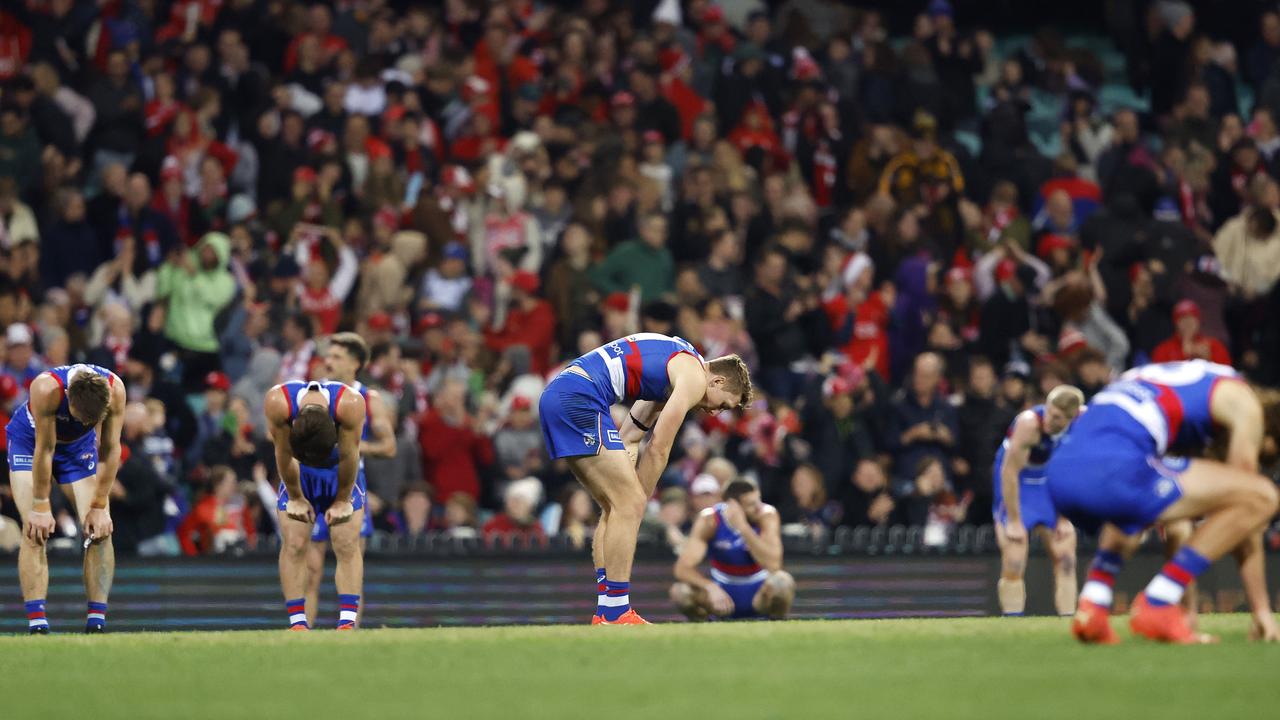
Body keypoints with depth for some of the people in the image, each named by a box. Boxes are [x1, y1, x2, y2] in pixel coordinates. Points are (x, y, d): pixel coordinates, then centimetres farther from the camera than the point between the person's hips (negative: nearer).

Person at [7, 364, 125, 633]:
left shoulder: (115, 389, -31)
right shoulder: (46, 388, -40)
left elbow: (109, 450, -21)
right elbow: (44, 450, -32)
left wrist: (99, 507, -18)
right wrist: (41, 507, -25)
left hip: (79, 445, 3)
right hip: (29, 441, -3)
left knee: (100, 529, -11)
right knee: (35, 530, -17)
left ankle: (97, 621, -8)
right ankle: (36, 622, -20)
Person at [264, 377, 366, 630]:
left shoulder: (351, 404, -38)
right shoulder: (277, 403, -36)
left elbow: (348, 457, -24)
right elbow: (284, 455, -21)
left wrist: (342, 501, -13)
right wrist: (296, 498, -10)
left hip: (341, 473, -1)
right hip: (298, 474, 1)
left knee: (347, 545, -9)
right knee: (293, 545, -8)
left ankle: (347, 621, -11)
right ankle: (297, 622, -5)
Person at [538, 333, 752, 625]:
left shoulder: (676, 364, 27)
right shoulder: (695, 376, -2)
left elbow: (629, 439, 23)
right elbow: (658, 449, -6)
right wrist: (640, 501, 3)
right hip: (579, 398, -10)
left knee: (616, 507, 14)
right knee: (629, 504, -10)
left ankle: (606, 611, 11)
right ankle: (616, 614, -11)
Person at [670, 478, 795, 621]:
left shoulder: (766, 515, -18)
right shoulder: (709, 520, -16)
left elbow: (773, 565, -32)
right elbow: (683, 568, -23)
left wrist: (743, 527, -37)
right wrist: (711, 588, -42)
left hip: (758, 592, -1)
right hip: (725, 592, 1)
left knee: (783, 581, -35)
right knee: (680, 592, -27)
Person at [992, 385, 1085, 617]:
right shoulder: (1030, 423, -32)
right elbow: (1010, 472, -25)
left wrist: (1064, 518, -2)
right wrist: (1014, 521, -20)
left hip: (1049, 483, 5)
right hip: (1015, 485, -5)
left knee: (1066, 559, 1)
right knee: (1013, 564, -12)